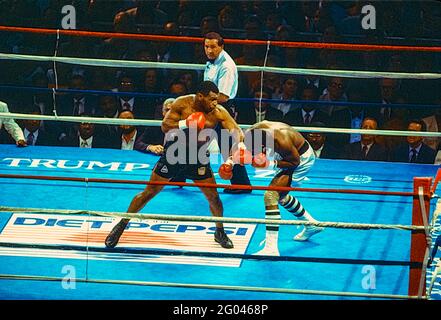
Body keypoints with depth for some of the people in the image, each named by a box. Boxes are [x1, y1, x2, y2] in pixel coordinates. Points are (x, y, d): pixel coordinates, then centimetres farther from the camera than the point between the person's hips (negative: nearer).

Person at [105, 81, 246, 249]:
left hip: (198, 156, 2)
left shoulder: (218, 112, -14)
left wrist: (240, 146, -40)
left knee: (213, 197, -1)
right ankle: (122, 225, 14)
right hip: (174, 152, -2)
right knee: (149, 192, 2)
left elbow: (237, 132, -18)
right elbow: (165, 126, -22)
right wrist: (185, 124, -39)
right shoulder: (183, 103, -18)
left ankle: (220, 232, 23)